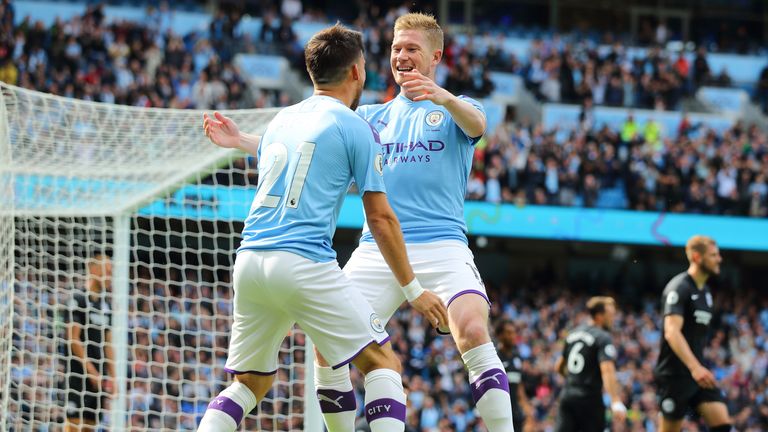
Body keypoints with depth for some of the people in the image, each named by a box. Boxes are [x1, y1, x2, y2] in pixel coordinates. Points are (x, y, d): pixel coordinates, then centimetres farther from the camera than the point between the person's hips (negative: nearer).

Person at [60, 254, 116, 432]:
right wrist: (91, 371, -15)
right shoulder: (78, 301, -8)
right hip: (79, 372, -7)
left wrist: (112, 376, 8)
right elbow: (73, 340, -13)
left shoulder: (105, 305, 15)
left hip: (98, 374, 7)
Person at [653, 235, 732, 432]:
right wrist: (695, 368, -37)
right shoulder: (679, 288, -14)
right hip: (675, 374, -8)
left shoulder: (705, 290, 15)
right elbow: (672, 332, -26)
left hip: (699, 373, 8)